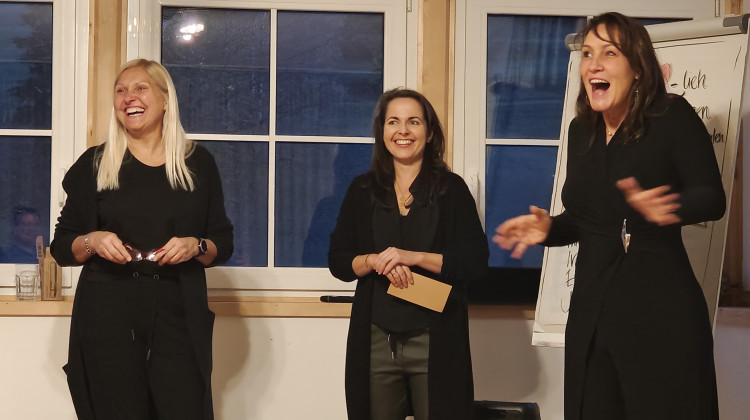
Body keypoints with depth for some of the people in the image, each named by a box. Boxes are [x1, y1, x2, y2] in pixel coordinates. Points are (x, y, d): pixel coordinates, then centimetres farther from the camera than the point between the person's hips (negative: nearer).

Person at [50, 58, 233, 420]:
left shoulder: (198, 163, 9)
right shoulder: (94, 164, 7)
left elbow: (223, 245, 11)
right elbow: (62, 247, 9)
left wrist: (196, 246, -10)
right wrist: (91, 241, -12)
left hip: (178, 312, 1)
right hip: (107, 313, 0)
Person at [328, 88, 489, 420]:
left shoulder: (451, 188, 2)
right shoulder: (363, 190, 9)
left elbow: (476, 261, -5)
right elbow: (338, 260, 8)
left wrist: (412, 257, -16)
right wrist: (374, 261, -13)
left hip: (435, 342, -2)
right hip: (375, 340, 2)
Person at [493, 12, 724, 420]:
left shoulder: (672, 117, -6)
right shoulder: (581, 131, 11)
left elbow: (711, 198, -13)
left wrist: (666, 210, -33)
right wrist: (549, 228, -2)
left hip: (661, 313, -6)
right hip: (591, 313, 6)